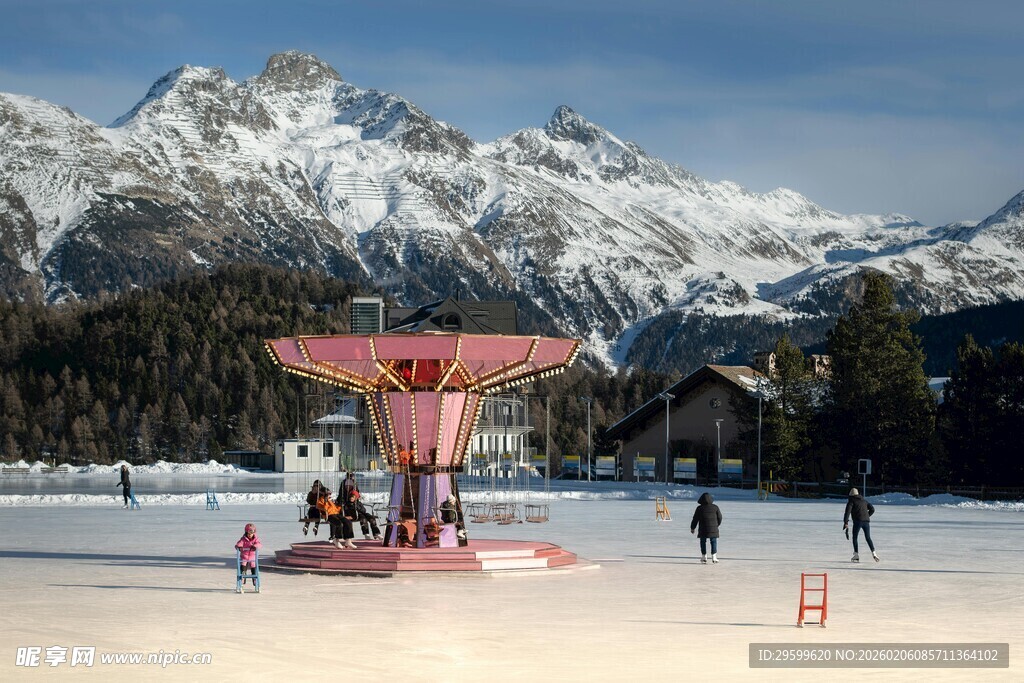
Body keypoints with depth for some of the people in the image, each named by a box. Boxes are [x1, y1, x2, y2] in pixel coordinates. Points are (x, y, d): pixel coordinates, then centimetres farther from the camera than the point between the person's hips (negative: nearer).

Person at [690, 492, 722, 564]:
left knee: (703, 542, 10)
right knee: (714, 542, 7)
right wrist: (716, 525, 25)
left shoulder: (699, 508, -4)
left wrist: (692, 528, 11)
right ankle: (714, 557, -1)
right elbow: (720, 517, 7)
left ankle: (704, 557, 9)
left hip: (703, 529, -1)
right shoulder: (715, 507, 0)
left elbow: (695, 519, 0)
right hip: (713, 529, 1)